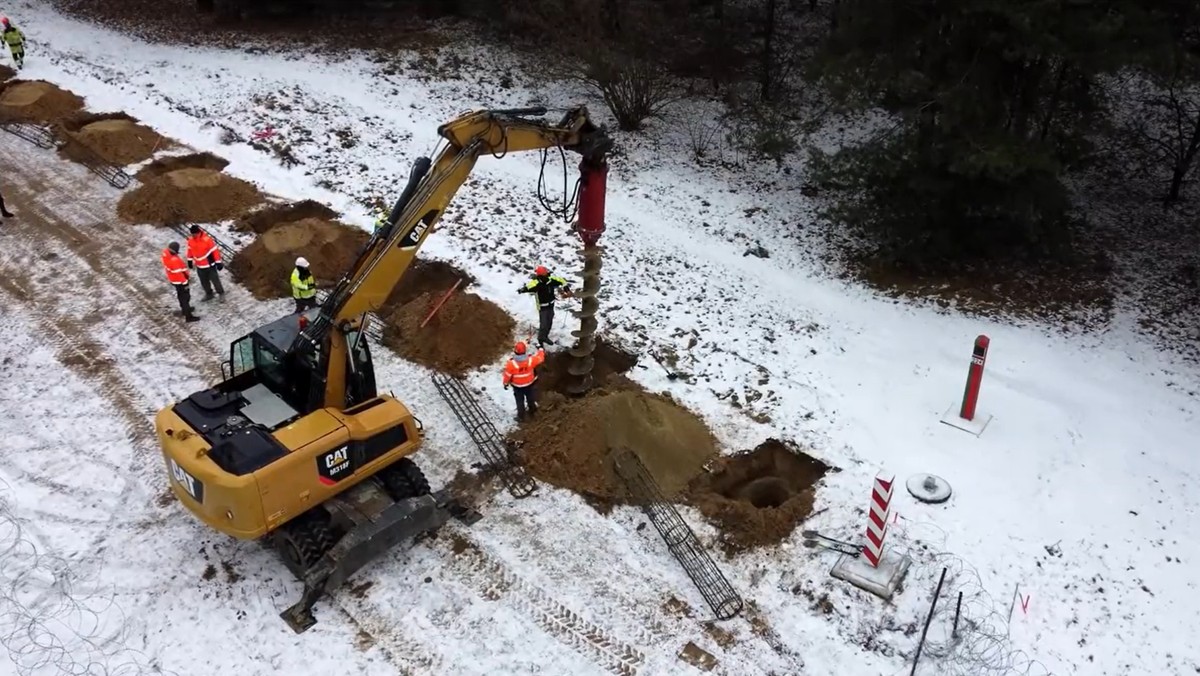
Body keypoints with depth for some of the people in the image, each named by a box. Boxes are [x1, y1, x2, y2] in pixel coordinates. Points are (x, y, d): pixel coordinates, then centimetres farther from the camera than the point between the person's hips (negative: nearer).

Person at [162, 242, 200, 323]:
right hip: (179, 281, -9)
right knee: (185, 297, 4)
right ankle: (188, 316, 14)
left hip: (173, 279, 9)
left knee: (181, 295, 27)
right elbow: (179, 273, -28)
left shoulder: (165, 253, -10)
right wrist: (184, 283, -16)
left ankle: (185, 309, 47)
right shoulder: (175, 260, -37)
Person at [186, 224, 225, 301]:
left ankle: (221, 293, 24)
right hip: (199, 266, 5)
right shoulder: (190, 240, -7)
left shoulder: (207, 239, -24)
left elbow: (215, 251, -18)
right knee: (204, 281, 18)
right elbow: (190, 250, 10)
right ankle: (209, 294, 37)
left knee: (215, 280, 5)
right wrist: (190, 261, 17)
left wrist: (218, 263, -15)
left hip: (210, 265, -5)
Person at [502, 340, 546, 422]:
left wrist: (506, 383, 3)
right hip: (529, 384, 2)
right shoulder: (531, 360, -30)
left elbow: (507, 375, -17)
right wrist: (540, 349, 12)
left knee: (520, 401, 21)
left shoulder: (511, 364, -35)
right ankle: (531, 413, 52)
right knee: (530, 399, 28)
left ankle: (521, 417, 39)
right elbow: (540, 357, -9)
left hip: (517, 386, -2)